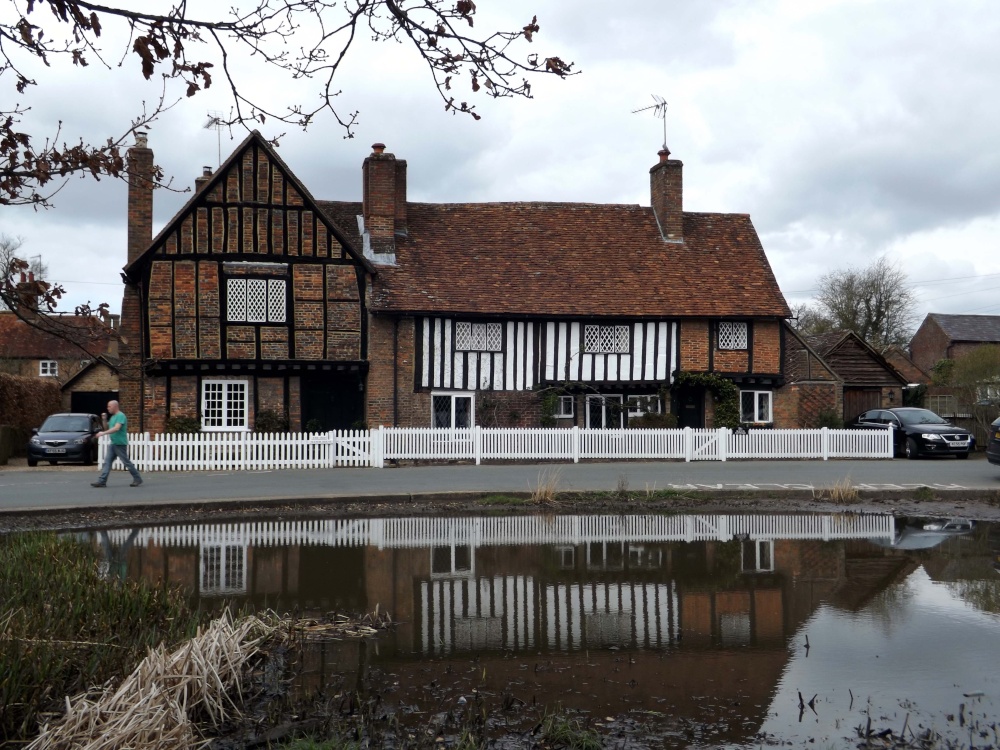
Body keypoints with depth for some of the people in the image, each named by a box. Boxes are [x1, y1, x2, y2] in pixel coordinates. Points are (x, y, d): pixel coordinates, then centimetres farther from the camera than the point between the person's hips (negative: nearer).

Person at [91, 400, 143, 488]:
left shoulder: (120, 416, -14)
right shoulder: (113, 417, 16)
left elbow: (116, 428, -26)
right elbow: (108, 427, 24)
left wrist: (103, 433, -28)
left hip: (120, 444, -9)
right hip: (113, 444, 9)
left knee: (126, 462, -2)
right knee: (107, 461, 0)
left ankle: (137, 479, 10)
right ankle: (102, 481, -3)